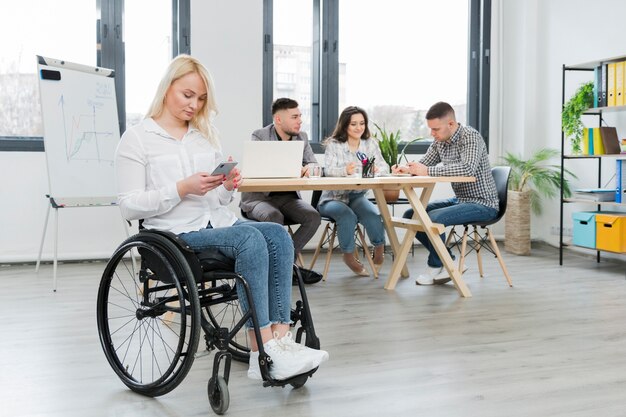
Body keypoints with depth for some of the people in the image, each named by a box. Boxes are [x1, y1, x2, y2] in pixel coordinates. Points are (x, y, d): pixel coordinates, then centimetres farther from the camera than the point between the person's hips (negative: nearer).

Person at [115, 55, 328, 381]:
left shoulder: (207, 135, 20)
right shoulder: (137, 139, 2)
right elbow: (129, 206, -7)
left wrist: (228, 187, -3)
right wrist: (183, 188, -16)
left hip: (217, 221, 6)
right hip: (177, 233, -6)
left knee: (278, 235, -23)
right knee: (250, 238, -31)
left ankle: (280, 339, -28)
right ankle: (261, 353, -30)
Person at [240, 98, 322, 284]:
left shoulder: (302, 137, 10)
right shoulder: (259, 136, -6)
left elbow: (314, 165, 5)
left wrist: (309, 168, -22)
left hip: (288, 197, 5)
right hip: (259, 197, -5)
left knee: (313, 216, -22)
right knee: (274, 217, -36)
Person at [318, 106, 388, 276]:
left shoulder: (370, 143, 4)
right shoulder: (333, 144, -6)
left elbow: (384, 167, -7)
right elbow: (329, 170, -22)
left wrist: (377, 170, -33)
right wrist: (345, 170, -44)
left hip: (357, 196, 3)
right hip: (333, 198, -2)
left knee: (373, 214, -27)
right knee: (348, 216, -32)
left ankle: (379, 249, -1)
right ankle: (348, 256, -10)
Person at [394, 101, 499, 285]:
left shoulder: (471, 137, -20)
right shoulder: (440, 141, 4)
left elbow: (468, 169, -37)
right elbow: (422, 165, 12)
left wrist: (428, 171, -34)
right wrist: (406, 169, -12)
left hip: (482, 204, -9)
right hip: (460, 199, 9)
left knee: (433, 218, -29)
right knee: (410, 215, 1)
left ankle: (435, 266, -3)